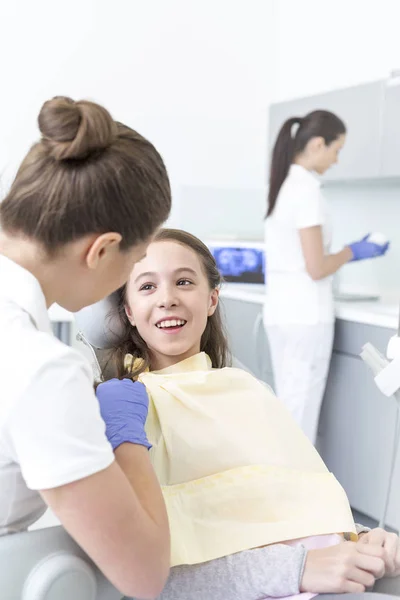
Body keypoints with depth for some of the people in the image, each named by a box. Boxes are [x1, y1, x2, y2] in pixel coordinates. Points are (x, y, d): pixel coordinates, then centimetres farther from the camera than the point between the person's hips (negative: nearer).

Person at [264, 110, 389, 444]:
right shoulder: (307, 188, -15)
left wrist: (347, 253, 15)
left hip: (280, 311, 9)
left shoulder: (283, 184, 11)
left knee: (288, 414, 16)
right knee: (300, 419, 1)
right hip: (305, 315, -9)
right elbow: (316, 268, -17)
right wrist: (353, 252, 0)